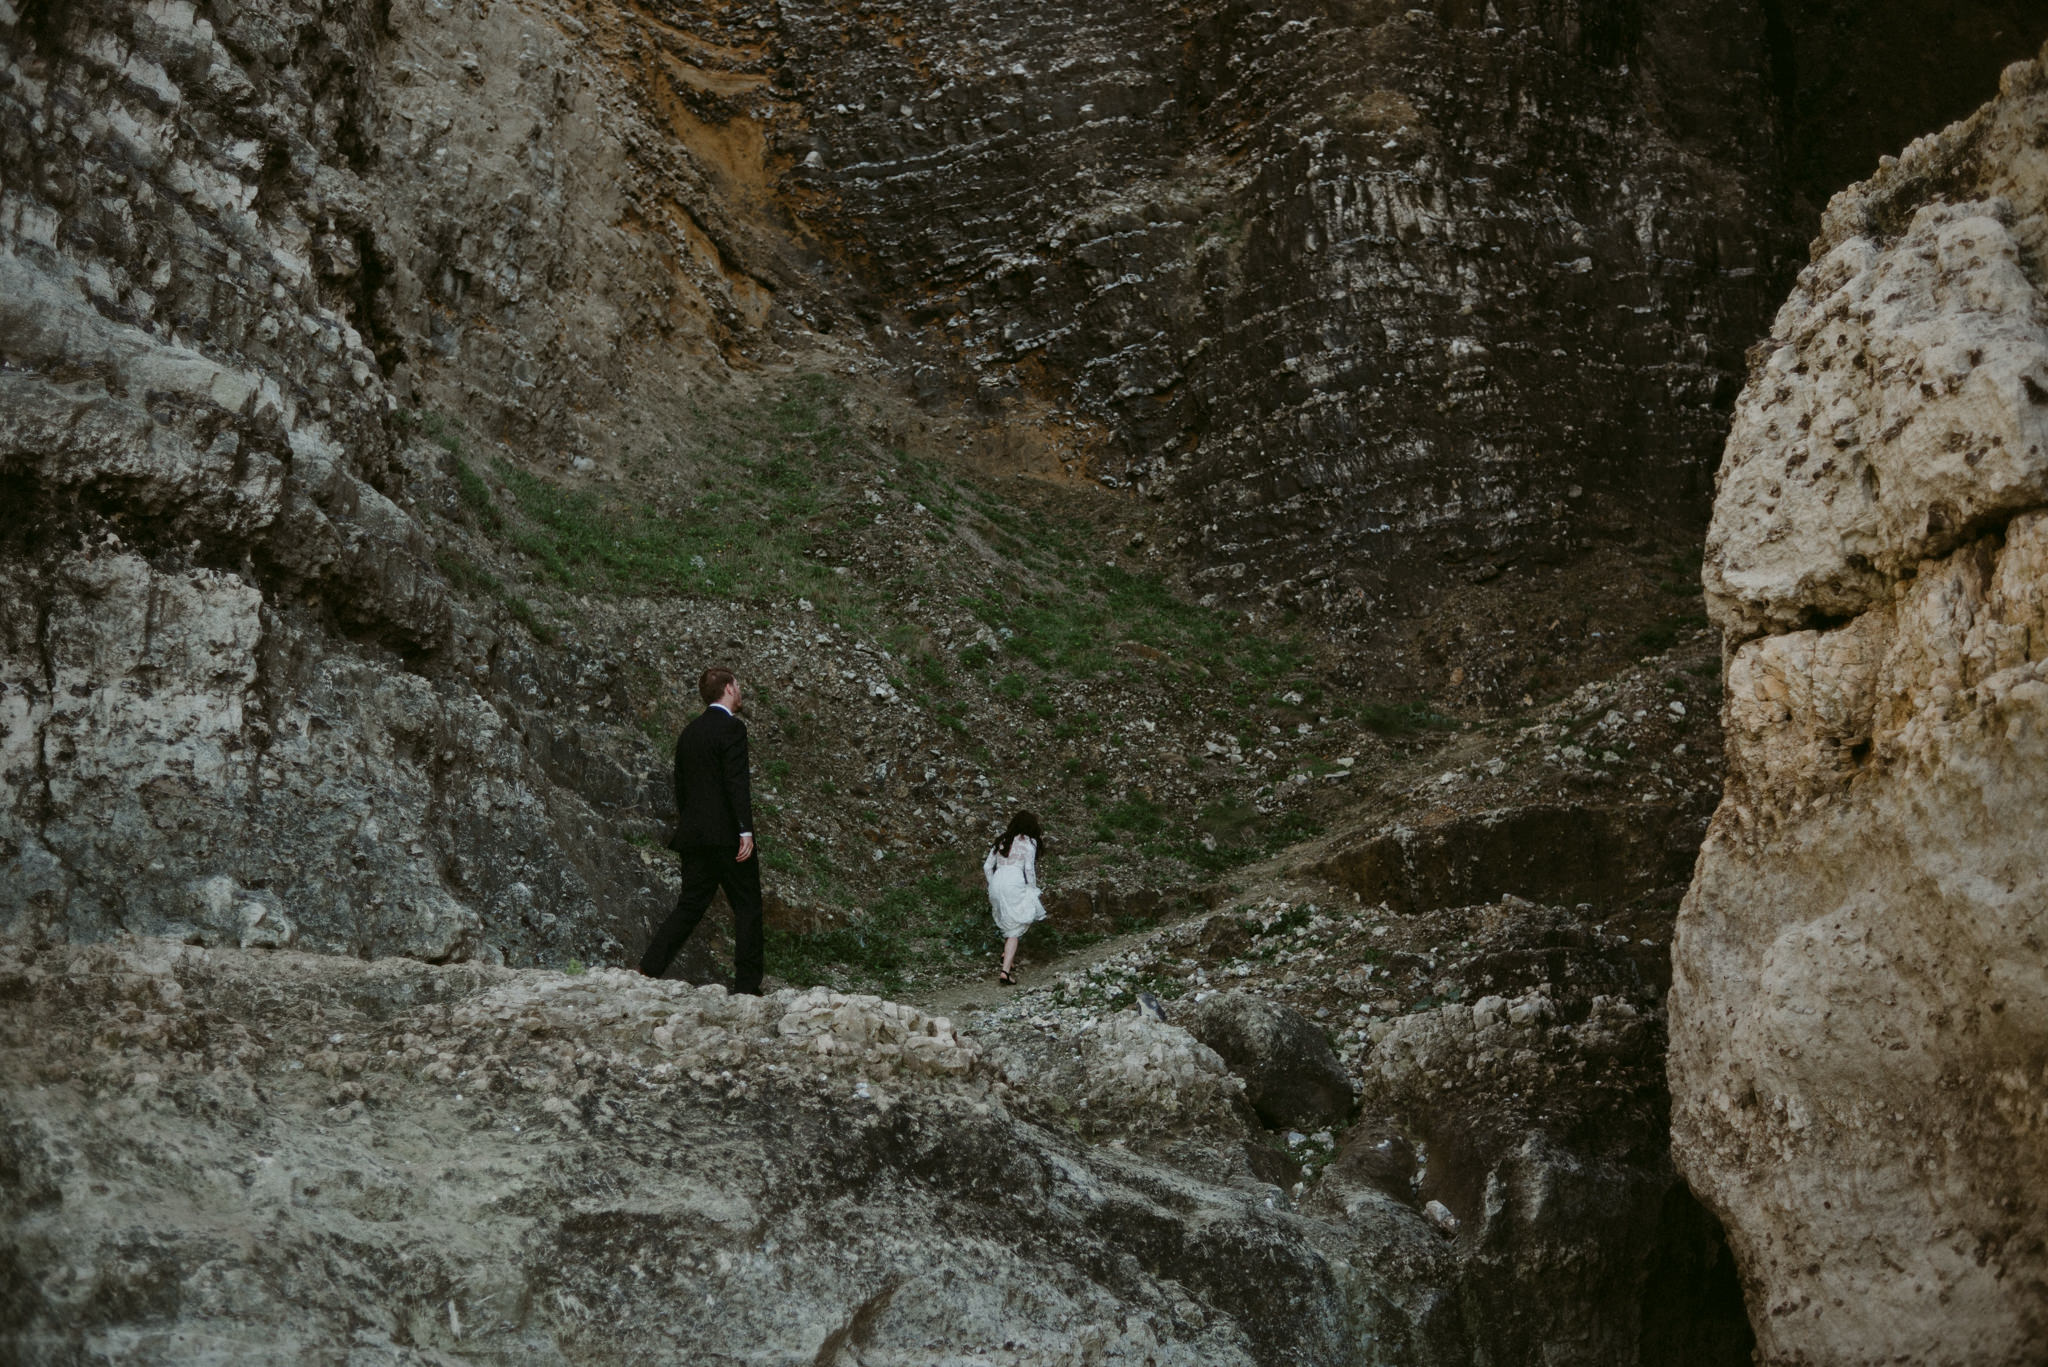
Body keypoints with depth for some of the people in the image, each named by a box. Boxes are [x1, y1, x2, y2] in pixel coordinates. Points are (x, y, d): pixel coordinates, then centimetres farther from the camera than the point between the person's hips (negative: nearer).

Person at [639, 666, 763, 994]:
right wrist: (746, 830, -20)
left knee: (689, 907, 9)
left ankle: (647, 971, -1)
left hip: (693, 834, 7)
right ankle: (747, 987, 1)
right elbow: (737, 782, -17)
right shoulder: (732, 727, -8)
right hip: (727, 834, -7)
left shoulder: (689, 732, 16)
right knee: (747, 908, 2)